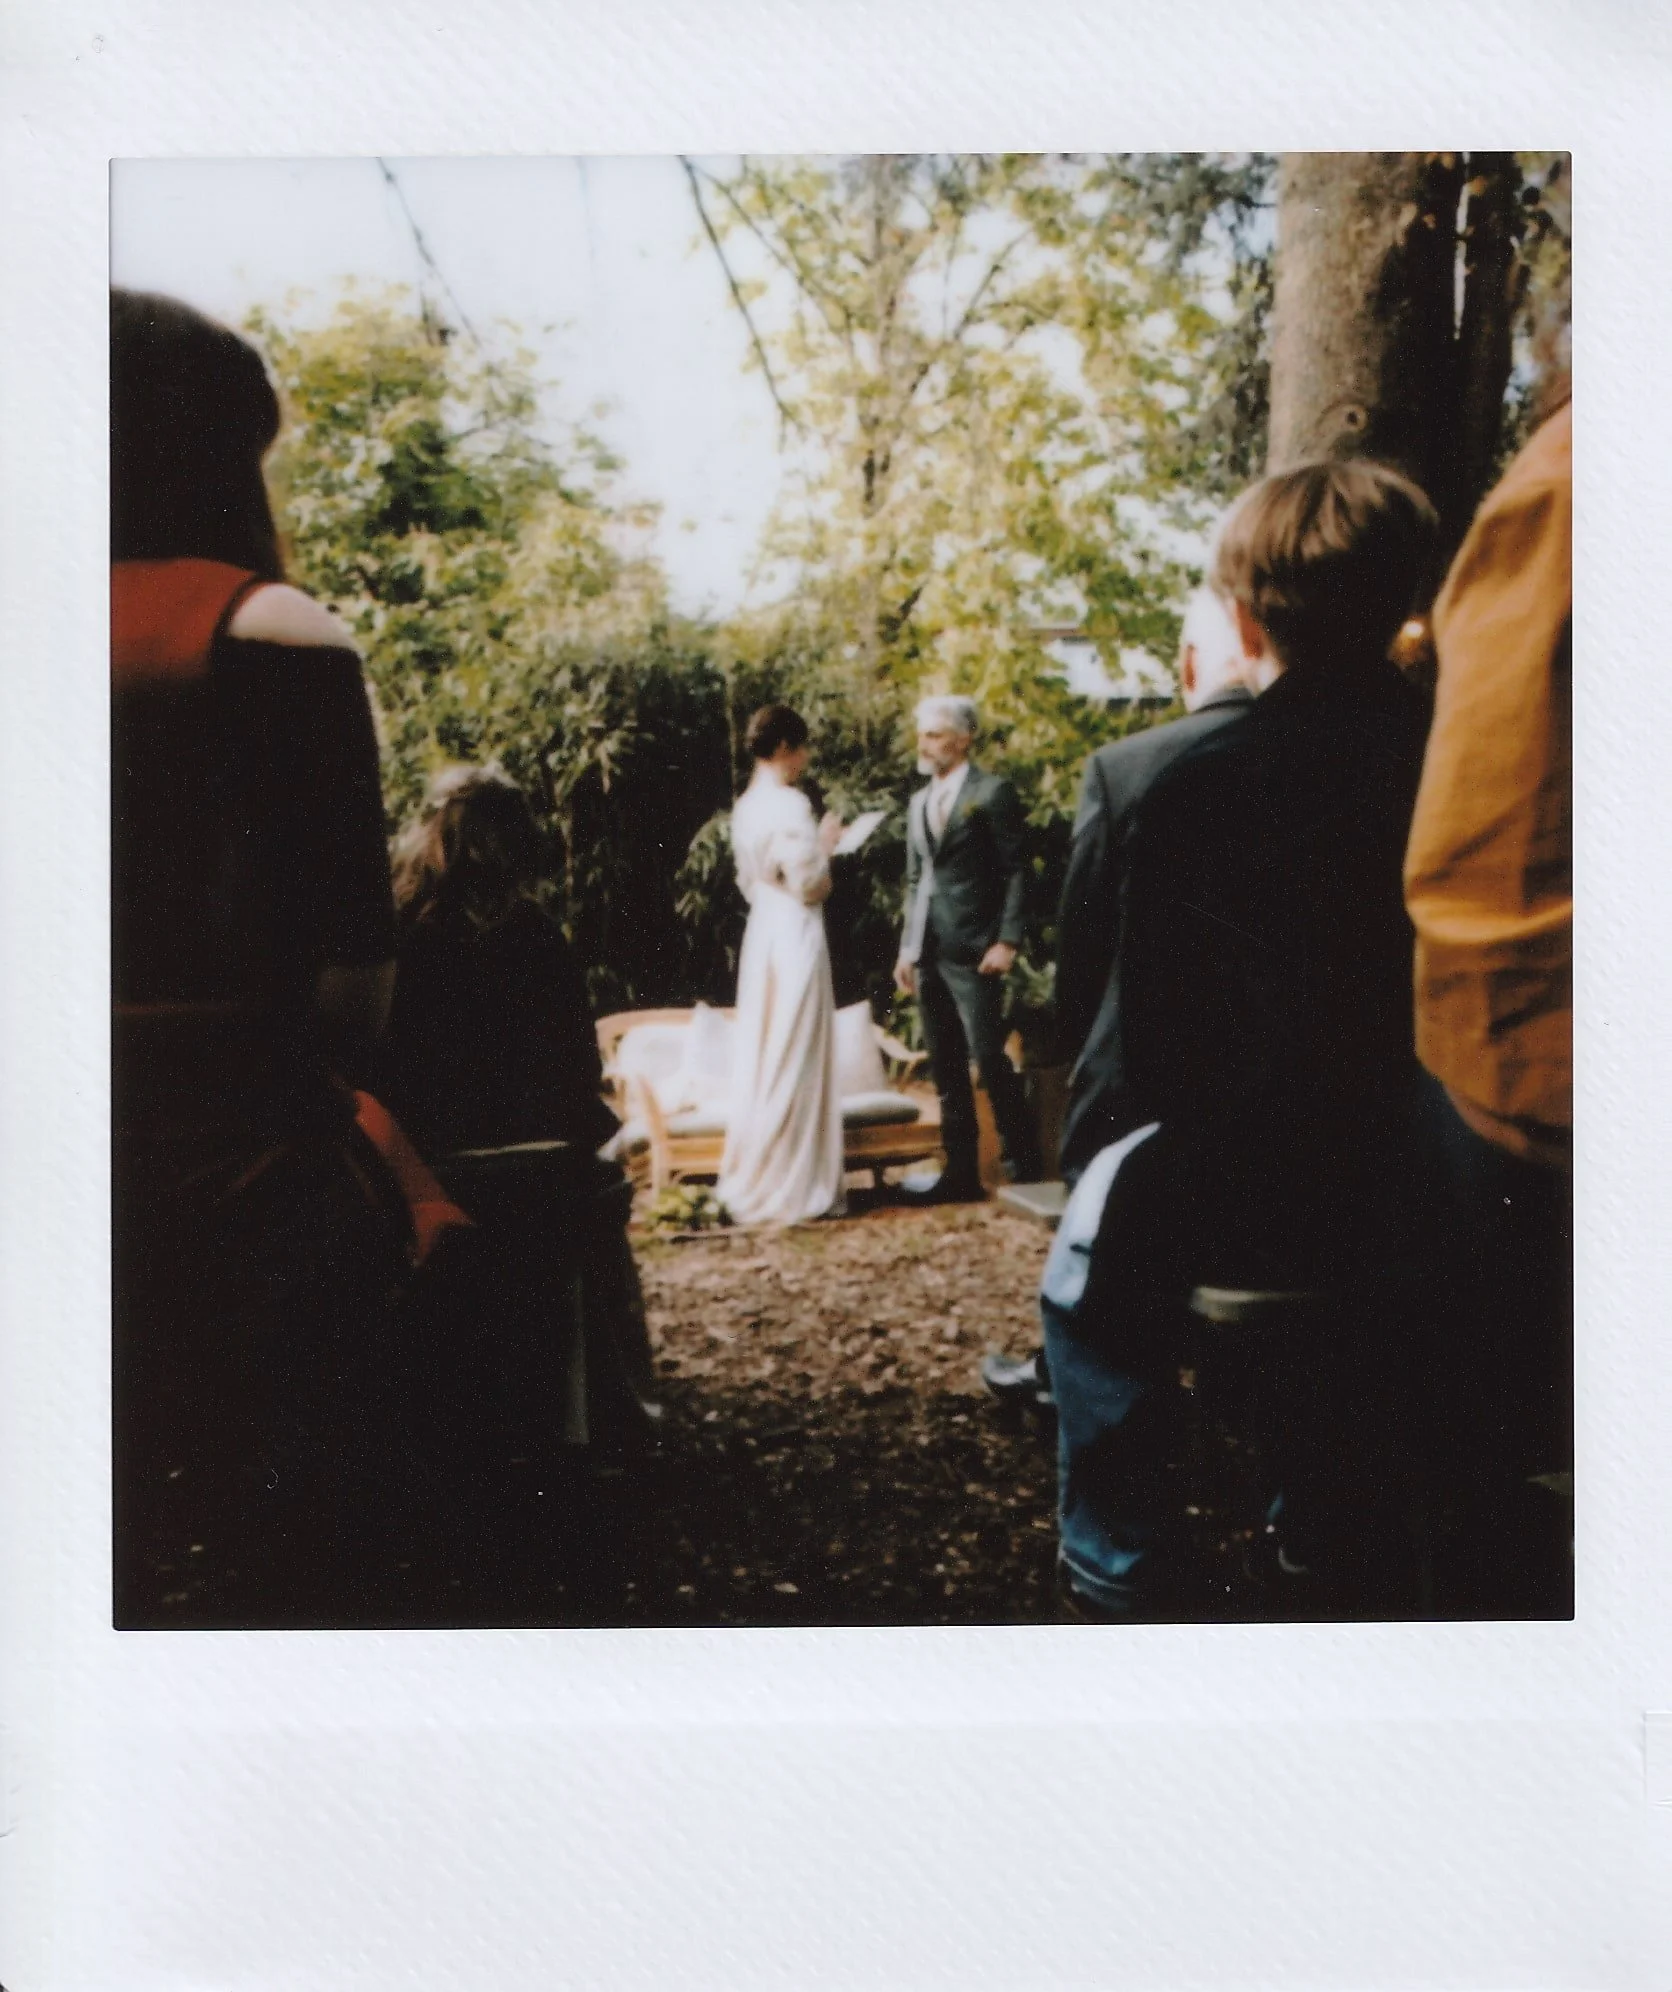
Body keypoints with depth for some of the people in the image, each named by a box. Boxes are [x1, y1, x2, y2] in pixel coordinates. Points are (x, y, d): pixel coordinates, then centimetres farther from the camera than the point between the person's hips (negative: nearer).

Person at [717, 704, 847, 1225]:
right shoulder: (789, 804, -16)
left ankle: (752, 1180, 18)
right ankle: (790, 1189, 3)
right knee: (795, 1062, -3)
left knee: (762, 1056, 12)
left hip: (762, 932, 9)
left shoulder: (747, 805, 11)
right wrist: (825, 844, -1)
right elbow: (809, 886, -17)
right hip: (794, 934, -9)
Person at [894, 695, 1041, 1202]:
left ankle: (1024, 1170, 5)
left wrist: (1007, 941, -15)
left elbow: (1016, 871, -8)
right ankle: (960, 1174, 15)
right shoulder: (920, 802, 17)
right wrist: (907, 947, 14)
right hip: (928, 952, 7)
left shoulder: (993, 793, -4)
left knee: (990, 1062, -7)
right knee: (946, 1069, 9)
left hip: (974, 951, -7)